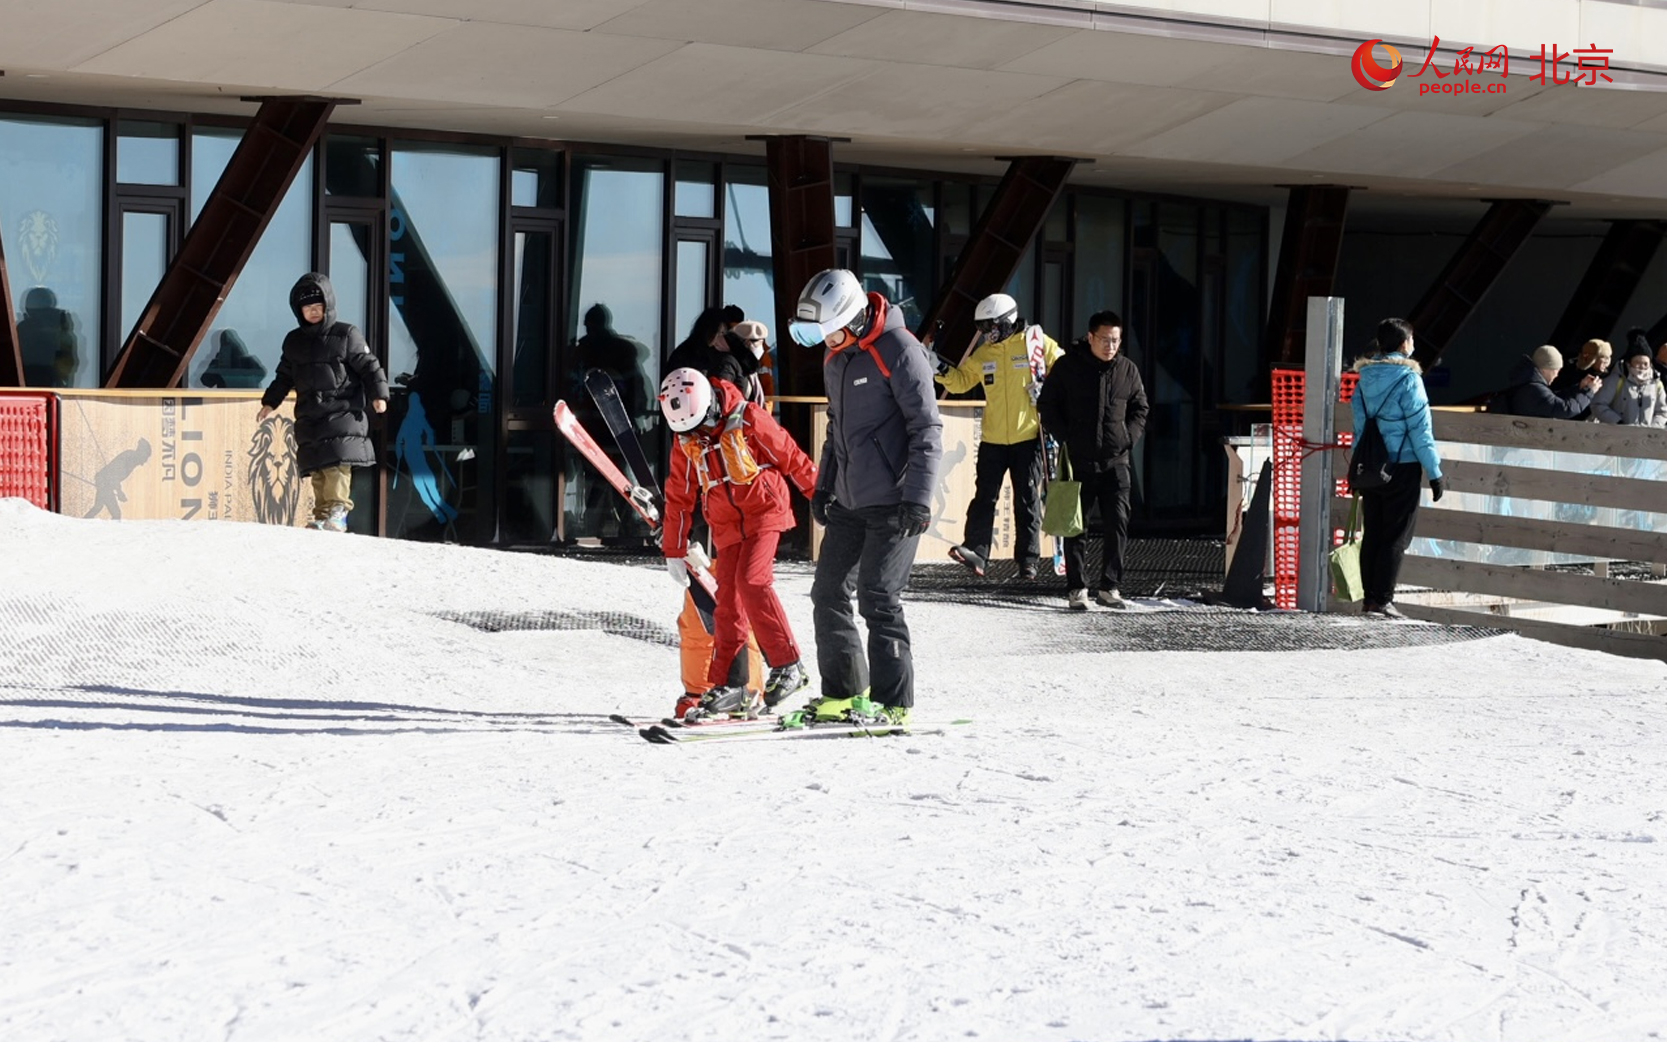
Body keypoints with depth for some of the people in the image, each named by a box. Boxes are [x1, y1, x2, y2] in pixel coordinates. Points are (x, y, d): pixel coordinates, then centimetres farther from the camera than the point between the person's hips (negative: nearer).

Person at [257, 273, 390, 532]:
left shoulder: (346, 335, -1)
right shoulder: (294, 342, 14)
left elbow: (369, 366, -2)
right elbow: (284, 377, 24)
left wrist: (378, 395, -13)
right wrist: (269, 402, 18)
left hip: (342, 412, -5)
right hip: (309, 417, 5)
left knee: (337, 463, -18)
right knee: (316, 468, 2)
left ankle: (337, 511, -22)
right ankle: (322, 516, 2)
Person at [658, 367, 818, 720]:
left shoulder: (747, 420, -13)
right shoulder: (685, 442, 3)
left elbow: (790, 456, -4)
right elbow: (679, 498, 13)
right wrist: (674, 552, 15)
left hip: (763, 510, -5)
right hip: (726, 526, 5)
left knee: (751, 581, -22)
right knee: (729, 603, 0)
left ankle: (788, 666, -17)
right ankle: (724, 686, 2)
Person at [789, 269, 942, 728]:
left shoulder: (898, 350, -14)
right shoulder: (835, 355, 11)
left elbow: (927, 430, -16)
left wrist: (918, 499, -20)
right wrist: (823, 485, 21)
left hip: (893, 502, -9)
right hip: (849, 500, 9)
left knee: (877, 598, -10)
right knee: (829, 592, 8)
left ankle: (892, 703, -4)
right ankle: (843, 694, 17)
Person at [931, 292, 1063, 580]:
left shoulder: (1036, 343, -3)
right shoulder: (982, 354, 10)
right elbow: (961, 381, 17)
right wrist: (942, 369, 0)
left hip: (1028, 437, -3)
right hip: (993, 439, 3)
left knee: (1028, 500, 3)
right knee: (985, 496, -3)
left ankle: (1027, 559, 7)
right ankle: (976, 550, -5)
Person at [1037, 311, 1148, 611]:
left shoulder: (1128, 370, 6)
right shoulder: (1068, 366, -2)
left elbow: (1140, 409, 18)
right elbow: (1047, 405, 5)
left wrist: (1128, 437, 2)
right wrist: (1065, 438, -5)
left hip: (1115, 462, 2)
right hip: (1078, 460, -2)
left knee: (1117, 525, -2)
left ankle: (1109, 586, 8)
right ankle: (1077, 589, 6)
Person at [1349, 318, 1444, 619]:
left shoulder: (1365, 378, 7)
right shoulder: (1408, 379, -11)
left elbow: (1359, 424, 11)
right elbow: (1420, 430, -12)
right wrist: (1434, 472, -7)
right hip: (1402, 467, -6)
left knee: (1372, 533, 11)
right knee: (1396, 536, -2)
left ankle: (1369, 596, 13)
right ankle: (1382, 600, -5)